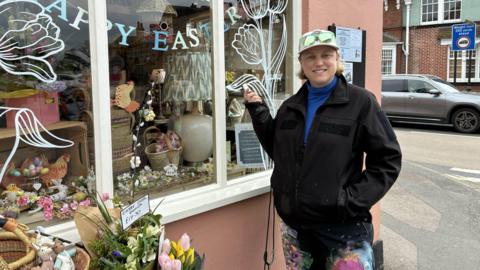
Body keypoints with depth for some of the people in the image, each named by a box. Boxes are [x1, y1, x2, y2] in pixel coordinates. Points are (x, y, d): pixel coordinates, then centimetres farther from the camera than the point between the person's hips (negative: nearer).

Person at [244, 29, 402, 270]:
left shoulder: (360, 101, -7)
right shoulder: (290, 106, 8)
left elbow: (387, 160, -6)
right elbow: (278, 152, 11)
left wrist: (354, 199, -15)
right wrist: (258, 111, 4)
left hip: (344, 228, -4)